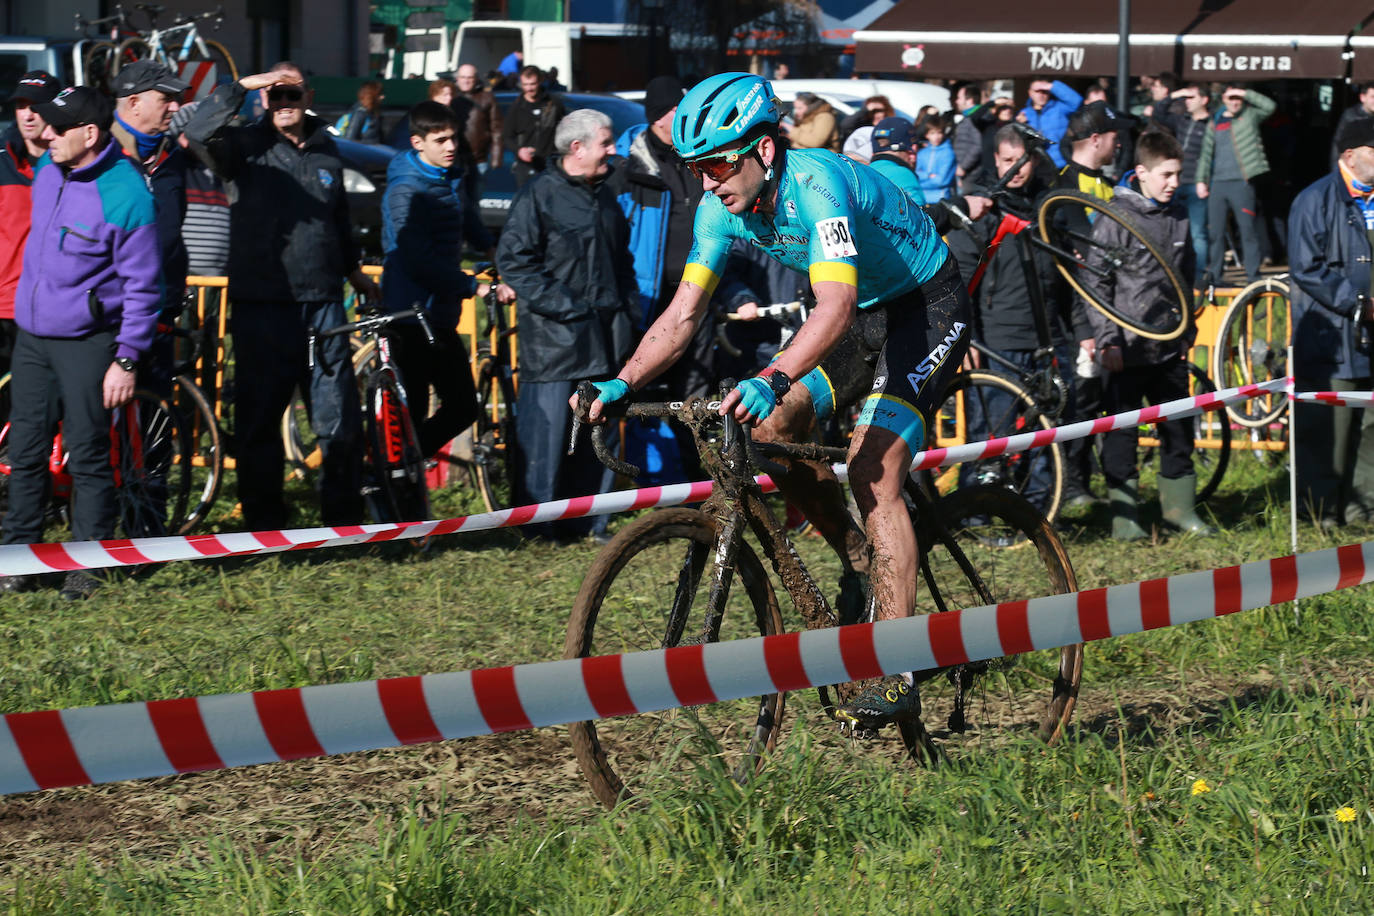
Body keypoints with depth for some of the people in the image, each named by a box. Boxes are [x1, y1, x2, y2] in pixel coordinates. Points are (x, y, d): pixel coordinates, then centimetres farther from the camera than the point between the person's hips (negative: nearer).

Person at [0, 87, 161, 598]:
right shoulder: (48, 170, 4)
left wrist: (126, 360, -15)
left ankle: (89, 566, 9)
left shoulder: (126, 195, -18)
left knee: (87, 457, -1)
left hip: (86, 344, -6)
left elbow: (141, 286, -14)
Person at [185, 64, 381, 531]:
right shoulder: (246, 146, -2)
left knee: (340, 418, 3)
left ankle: (344, 518, 14)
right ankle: (264, 524, 13)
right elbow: (198, 134, -23)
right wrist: (241, 87, -25)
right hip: (261, 305, -3)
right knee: (259, 418, 3)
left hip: (323, 303, 3)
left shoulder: (326, 149, 12)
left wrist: (353, 268, 35)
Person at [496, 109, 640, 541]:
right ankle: (537, 525, 0)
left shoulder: (604, 196, 17)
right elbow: (514, 259, -14)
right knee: (548, 426, -7)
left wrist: (630, 311, 15)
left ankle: (587, 521, 17)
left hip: (605, 338, 8)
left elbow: (622, 260, 27)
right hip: (554, 338, -8)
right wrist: (561, 306, -16)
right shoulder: (539, 194, -8)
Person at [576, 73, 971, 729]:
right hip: (860, 316, 8)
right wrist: (621, 384, -21)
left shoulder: (817, 186, -32)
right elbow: (683, 313, -6)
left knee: (872, 470, -20)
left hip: (926, 307, -8)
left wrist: (771, 380, -58)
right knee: (774, 431, -11)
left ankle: (896, 675, -21)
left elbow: (836, 306, -45)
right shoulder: (723, 207, -9)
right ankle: (858, 559, 13)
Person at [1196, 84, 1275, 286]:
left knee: (1248, 230, -5)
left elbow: (1269, 106, -10)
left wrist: (1245, 94, -10)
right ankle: (1213, 275, 12)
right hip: (1218, 183, 4)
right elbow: (1206, 153, 17)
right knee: (1215, 232, 5)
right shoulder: (1214, 123, 15)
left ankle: (1253, 275, -1)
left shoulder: (1249, 115, 6)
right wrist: (1201, 180, 9)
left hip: (1241, 183, -4)